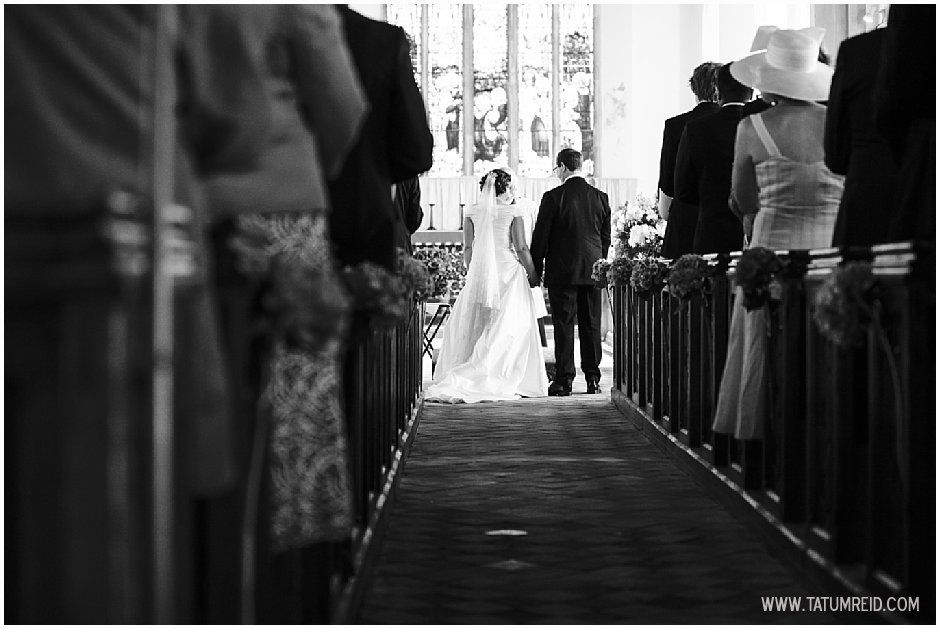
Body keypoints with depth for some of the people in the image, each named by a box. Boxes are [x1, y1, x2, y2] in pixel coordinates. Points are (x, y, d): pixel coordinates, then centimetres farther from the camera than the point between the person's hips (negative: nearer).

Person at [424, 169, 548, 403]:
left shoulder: (472, 212, 3)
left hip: (479, 272, 3)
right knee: (509, 327, 2)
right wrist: (532, 273, 4)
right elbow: (521, 248, -7)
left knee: (473, 325, 10)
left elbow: (468, 248, 5)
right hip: (508, 271, -3)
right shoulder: (513, 212, -6)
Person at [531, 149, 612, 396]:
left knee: (564, 325, 0)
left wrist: (536, 270, 2)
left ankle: (563, 380, -1)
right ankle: (593, 379, 12)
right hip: (593, 270, 4)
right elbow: (606, 237, 10)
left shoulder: (553, 197, -10)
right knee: (591, 325, 9)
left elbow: (540, 237, -7)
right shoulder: (600, 197, 4)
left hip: (562, 272, -4)